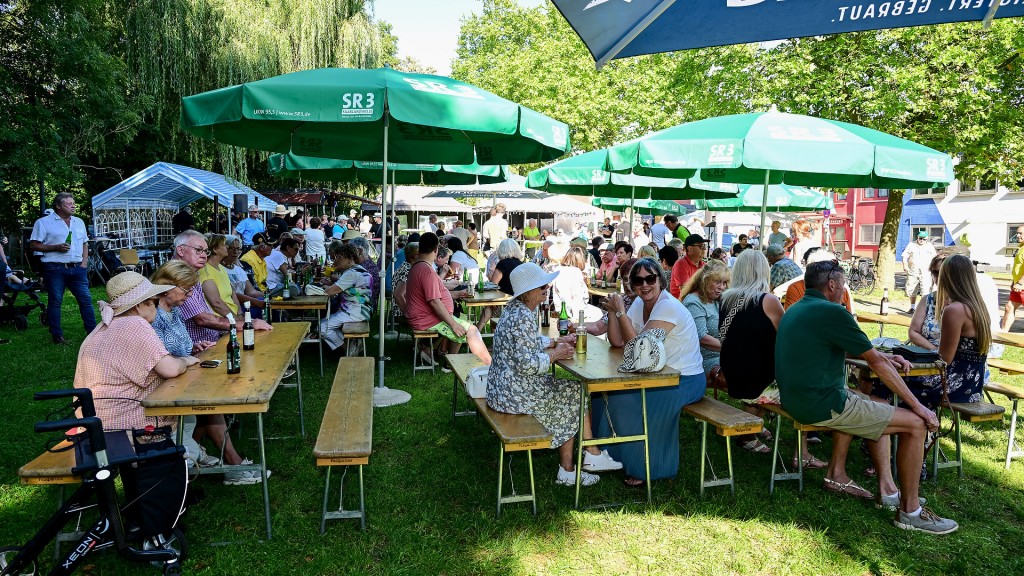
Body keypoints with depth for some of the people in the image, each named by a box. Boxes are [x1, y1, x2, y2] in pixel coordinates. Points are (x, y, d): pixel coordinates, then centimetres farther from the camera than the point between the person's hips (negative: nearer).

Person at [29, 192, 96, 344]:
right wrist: (56, 247, -15)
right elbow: (33, 245, -3)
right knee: (55, 302, 2)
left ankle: (93, 331, 8)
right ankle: (57, 335, 9)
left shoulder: (79, 222, 15)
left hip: (77, 268, 4)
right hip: (55, 269, -4)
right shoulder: (44, 222, -1)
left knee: (86, 299, 2)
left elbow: (85, 244, 20)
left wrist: (84, 262, 7)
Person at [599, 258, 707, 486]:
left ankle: (645, 468, -3)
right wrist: (613, 311, -11)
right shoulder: (640, 303, 4)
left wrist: (620, 311, -24)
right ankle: (615, 454, 14)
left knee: (627, 401, -23)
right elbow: (617, 341, 0)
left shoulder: (668, 307, -22)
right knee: (607, 389, -5)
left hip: (686, 380, -8)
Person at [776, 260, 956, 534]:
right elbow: (876, 363, -10)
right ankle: (909, 511, 11)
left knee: (877, 406, 28)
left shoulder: (796, 310, 13)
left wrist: (883, 356, 23)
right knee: (915, 423, -2)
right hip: (821, 405, -10)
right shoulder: (831, 312, -16)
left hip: (796, 398, 10)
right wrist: (918, 406, -3)